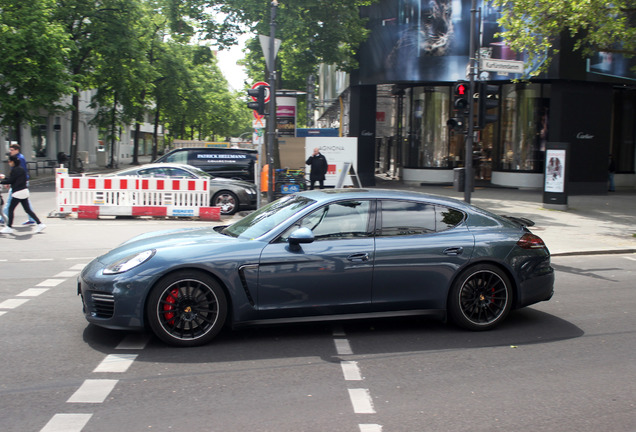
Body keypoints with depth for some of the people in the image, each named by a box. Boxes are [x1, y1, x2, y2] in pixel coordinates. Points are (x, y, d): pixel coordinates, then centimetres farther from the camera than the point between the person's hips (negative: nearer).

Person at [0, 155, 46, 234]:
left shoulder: (15, 170, -13)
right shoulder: (22, 169, 13)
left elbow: (10, 180, -13)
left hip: (18, 192, -9)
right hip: (24, 191, 9)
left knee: (11, 209, 1)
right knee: (28, 210, 9)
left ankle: (9, 227, 5)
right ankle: (40, 224, 4)